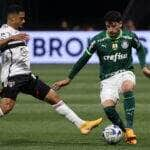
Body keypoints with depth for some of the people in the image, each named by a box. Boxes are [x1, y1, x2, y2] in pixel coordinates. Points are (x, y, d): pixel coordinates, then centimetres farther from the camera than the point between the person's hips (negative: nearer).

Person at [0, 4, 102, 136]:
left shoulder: (17, 32, 21)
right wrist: (11, 38, -44)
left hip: (26, 76, 9)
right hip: (12, 76, -9)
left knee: (54, 97, 7)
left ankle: (82, 124, 10)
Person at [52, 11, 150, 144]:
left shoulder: (129, 37, -2)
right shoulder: (98, 40, -5)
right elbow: (84, 59, 5)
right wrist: (69, 79, 7)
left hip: (125, 72, 0)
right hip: (108, 78, 0)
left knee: (128, 87, -39)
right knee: (107, 107, -28)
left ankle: (130, 128, -35)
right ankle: (125, 131, -3)